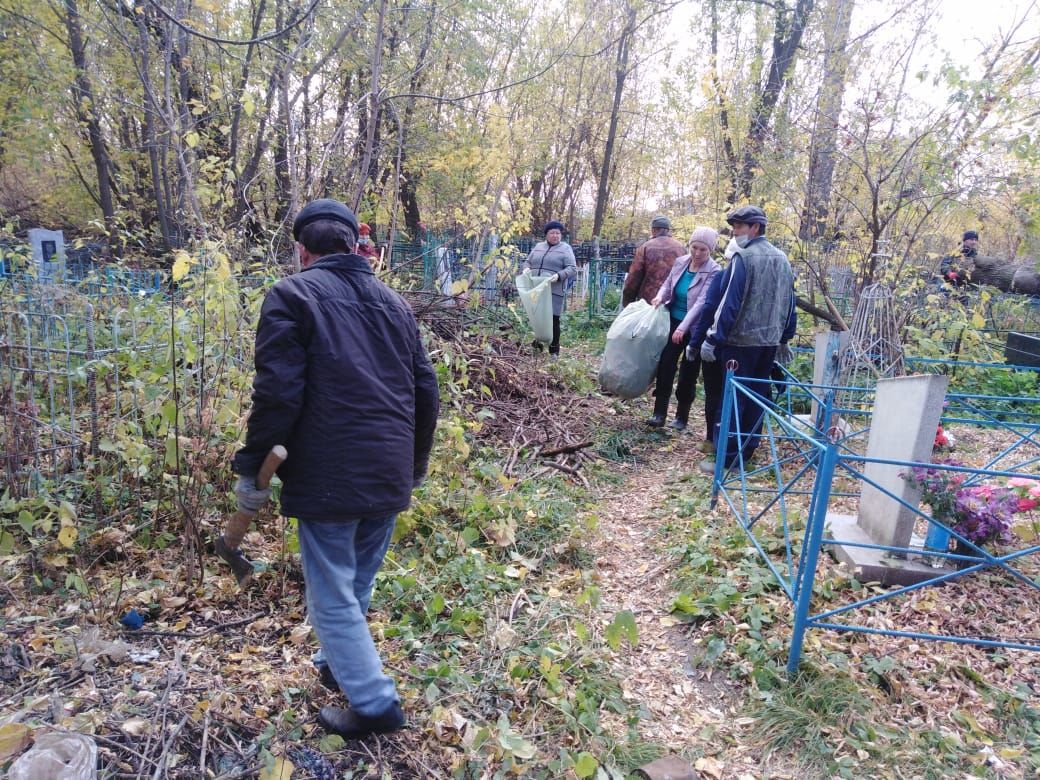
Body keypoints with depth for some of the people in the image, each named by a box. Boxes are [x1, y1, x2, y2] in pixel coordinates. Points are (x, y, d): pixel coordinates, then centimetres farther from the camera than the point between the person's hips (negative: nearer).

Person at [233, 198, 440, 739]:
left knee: (333, 597, 8)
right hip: (390, 475, 7)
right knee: (358, 585, 23)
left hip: (328, 478, -6)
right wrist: (415, 463, 26)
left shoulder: (293, 295, -5)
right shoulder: (392, 302, 14)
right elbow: (426, 391, 14)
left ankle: (374, 704, 12)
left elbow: (278, 392, -15)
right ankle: (344, 665, 42)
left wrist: (250, 467, -5)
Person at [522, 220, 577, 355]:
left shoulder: (565, 248, 1)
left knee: (553, 320, -2)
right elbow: (527, 261, 23)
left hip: (554, 292, -4)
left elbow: (572, 269, -6)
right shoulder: (538, 246, 16)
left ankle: (554, 350, 6)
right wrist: (526, 268, -1)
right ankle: (539, 342, 28)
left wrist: (559, 275, -24)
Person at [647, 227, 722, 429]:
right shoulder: (680, 262, 1)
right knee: (665, 366, -5)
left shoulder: (713, 272, -15)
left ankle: (681, 417, 18)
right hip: (674, 321, 4)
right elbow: (668, 284, 12)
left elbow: (701, 302, -24)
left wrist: (683, 328, -32)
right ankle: (659, 413, -1)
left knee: (688, 373, 4)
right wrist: (660, 297, -11)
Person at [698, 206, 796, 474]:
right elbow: (789, 302, 17)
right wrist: (785, 337, 23)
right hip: (770, 341, 7)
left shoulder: (744, 257, -13)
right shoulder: (782, 259, 12)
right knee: (757, 396, 14)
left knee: (733, 397, -3)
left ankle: (727, 458, -2)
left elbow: (729, 302, -18)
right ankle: (747, 450, 21)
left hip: (741, 341, -7)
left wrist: (713, 339, -17)